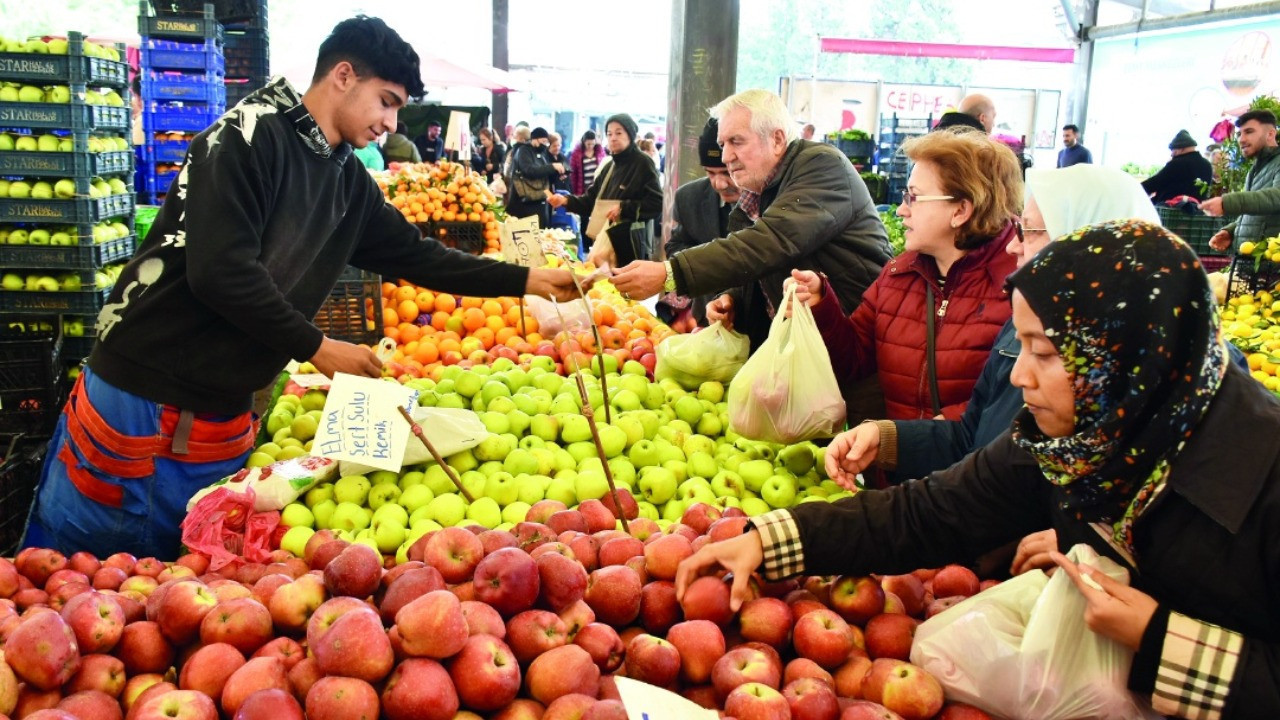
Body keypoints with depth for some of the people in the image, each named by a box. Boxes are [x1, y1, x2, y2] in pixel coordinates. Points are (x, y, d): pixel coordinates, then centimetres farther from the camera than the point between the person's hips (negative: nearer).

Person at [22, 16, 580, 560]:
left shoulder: (349, 184, 9)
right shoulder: (251, 137, -14)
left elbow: (415, 255, 18)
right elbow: (219, 270, -22)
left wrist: (526, 281, 15)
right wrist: (316, 347, -14)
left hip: (225, 417, 7)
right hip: (141, 399, -7)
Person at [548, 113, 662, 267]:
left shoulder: (643, 163, -7)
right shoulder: (610, 167, 16)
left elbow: (657, 203, -15)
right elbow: (591, 200, 14)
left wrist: (623, 208, -21)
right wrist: (566, 200, -2)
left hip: (631, 245, -7)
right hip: (606, 241, 7)